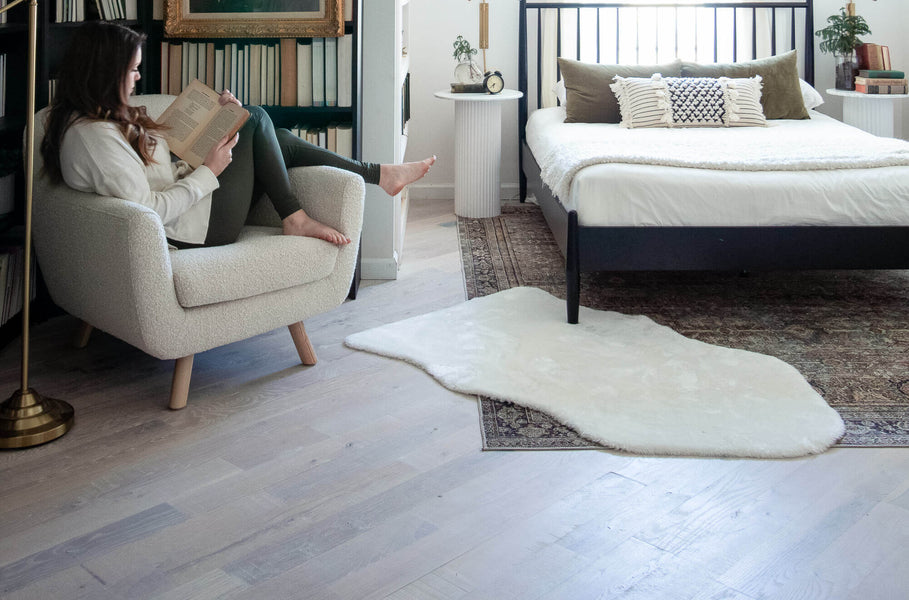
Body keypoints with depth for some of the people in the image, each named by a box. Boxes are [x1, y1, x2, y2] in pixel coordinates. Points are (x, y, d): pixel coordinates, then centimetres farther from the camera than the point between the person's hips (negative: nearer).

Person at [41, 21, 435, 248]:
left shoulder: (109, 118, 10)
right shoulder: (94, 136, -23)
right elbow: (148, 210, -28)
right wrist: (208, 171, -19)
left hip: (188, 195, 10)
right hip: (191, 229, -10)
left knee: (276, 141, 12)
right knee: (255, 121, -4)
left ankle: (377, 174, 19)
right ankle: (293, 218, 4)